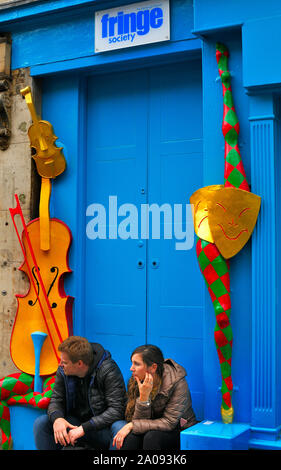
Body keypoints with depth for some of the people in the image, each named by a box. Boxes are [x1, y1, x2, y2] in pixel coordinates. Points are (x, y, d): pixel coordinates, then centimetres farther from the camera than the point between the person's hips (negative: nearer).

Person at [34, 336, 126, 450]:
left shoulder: (108, 371, -21)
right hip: (76, 421, 5)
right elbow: (56, 399, 3)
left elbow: (116, 409, -25)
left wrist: (84, 428, -32)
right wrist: (57, 418, -22)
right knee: (41, 424, -14)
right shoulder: (63, 370, -5)